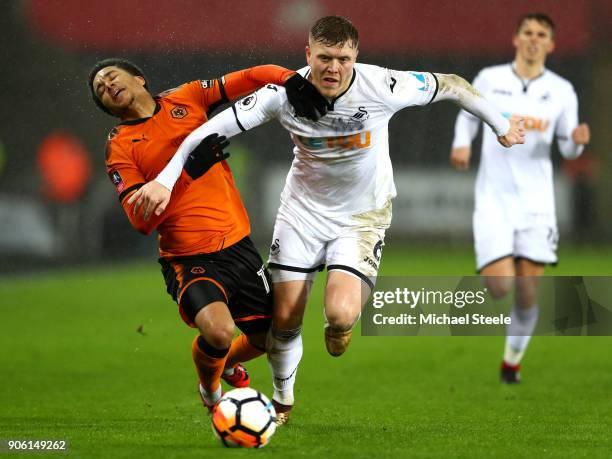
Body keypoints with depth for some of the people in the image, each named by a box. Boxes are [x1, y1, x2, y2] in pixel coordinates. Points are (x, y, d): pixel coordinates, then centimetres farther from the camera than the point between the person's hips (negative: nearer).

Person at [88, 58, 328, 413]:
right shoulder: (120, 147, -1)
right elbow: (140, 220, -13)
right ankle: (210, 390, 6)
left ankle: (228, 364, 44)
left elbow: (255, 77, 6)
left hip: (238, 245, 4)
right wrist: (187, 169, -21)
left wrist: (292, 81, -16)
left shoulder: (187, 99, 6)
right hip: (188, 259, -4)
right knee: (218, 330, -28)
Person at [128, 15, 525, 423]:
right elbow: (214, 128, -18)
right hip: (304, 208, 2)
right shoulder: (284, 93, -21)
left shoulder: (382, 87, -24)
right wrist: (166, 179, -25)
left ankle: (340, 326, 18)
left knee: (340, 314, -23)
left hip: (363, 216, -2)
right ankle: (283, 401, 32)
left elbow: (450, 85, -8)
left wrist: (500, 124, 5)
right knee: (285, 316, 1)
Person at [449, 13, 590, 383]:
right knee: (500, 285, -17)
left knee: (528, 293, -3)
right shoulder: (490, 79, 3)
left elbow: (568, 148, 11)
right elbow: (468, 115, 19)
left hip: (536, 200, 1)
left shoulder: (562, 90, 5)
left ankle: (513, 359, 21)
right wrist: (462, 143, -1)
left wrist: (577, 140, -12)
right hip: (494, 198, -1)